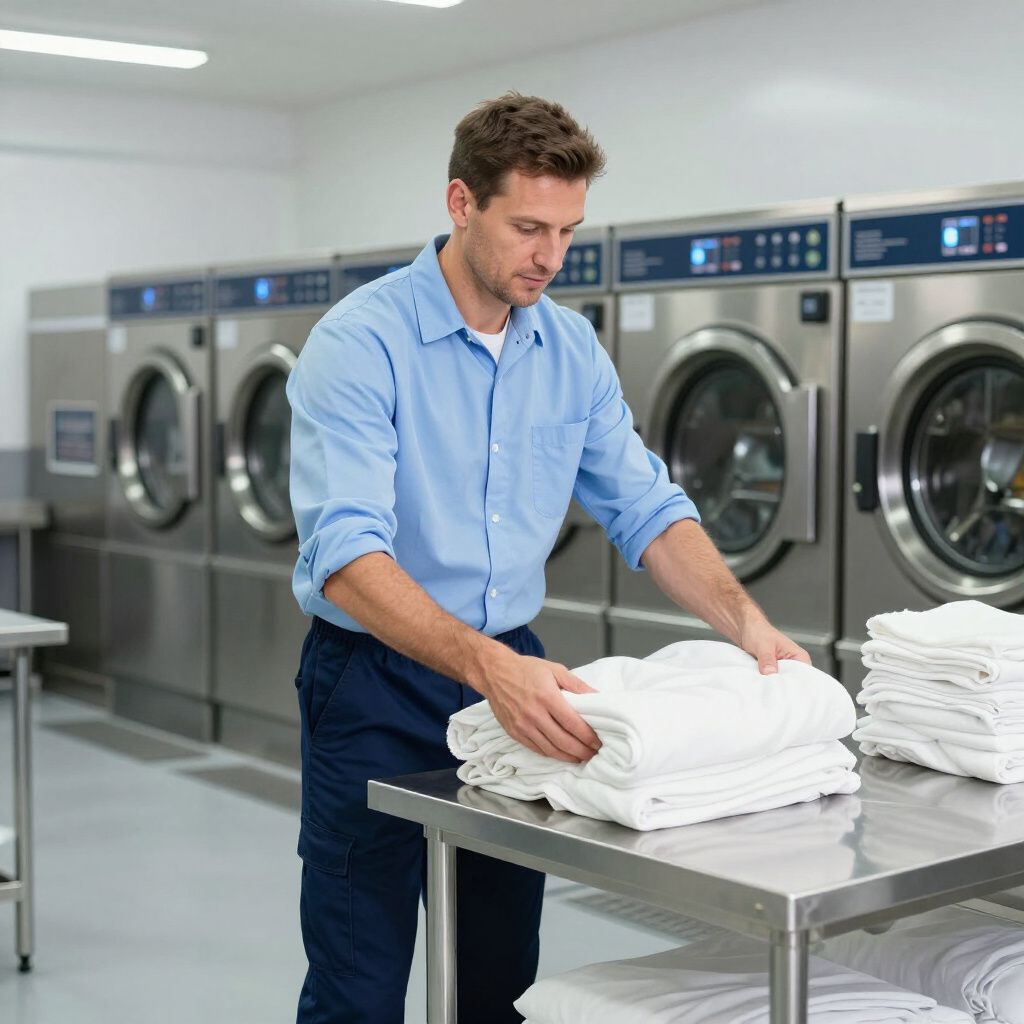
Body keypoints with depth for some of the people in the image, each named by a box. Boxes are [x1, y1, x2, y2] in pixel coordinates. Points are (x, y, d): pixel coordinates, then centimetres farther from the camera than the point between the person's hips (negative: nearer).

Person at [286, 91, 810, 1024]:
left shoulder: (573, 349, 3)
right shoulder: (360, 343, -18)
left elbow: (647, 509, 5)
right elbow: (346, 552, -28)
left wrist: (746, 622, -12)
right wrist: (486, 665, -42)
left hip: (511, 676, 6)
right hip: (377, 681, -6)